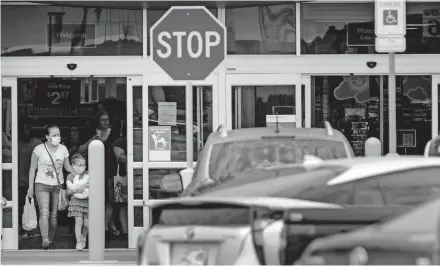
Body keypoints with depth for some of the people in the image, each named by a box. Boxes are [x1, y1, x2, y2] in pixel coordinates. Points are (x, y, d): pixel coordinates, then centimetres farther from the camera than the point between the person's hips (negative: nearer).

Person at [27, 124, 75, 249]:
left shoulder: (63, 149, 1)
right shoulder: (39, 149, -8)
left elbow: (67, 167, 13)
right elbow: (32, 169, -1)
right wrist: (30, 187, -3)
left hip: (57, 186, 4)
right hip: (42, 184, -4)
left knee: (54, 215, 6)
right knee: (44, 213, -18)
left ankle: (51, 240, 16)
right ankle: (45, 240, -25)